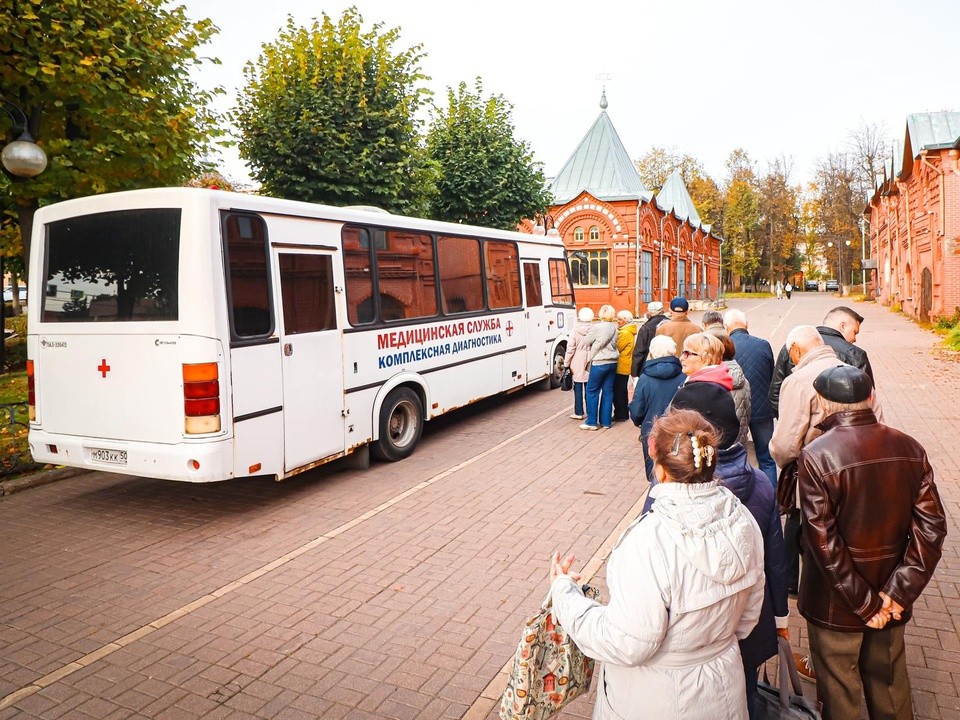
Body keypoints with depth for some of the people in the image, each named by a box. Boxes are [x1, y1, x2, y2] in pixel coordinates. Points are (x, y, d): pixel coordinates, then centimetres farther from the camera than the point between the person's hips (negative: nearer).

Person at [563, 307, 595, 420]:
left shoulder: (575, 331, -9)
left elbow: (570, 349, -9)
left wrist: (566, 363, -1)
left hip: (577, 365, -2)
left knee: (578, 388, 4)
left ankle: (579, 413, 7)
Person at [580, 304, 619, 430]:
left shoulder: (597, 327, -13)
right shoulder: (614, 328, 5)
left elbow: (586, 341, -3)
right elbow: (614, 343, 10)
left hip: (599, 363, -6)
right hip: (612, 362, 6)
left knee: (592, 391, 2)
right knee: (608, 391, 10)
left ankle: (591, 422, 3)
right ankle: (606, 421, 14)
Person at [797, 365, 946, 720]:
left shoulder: (816, 456, -22)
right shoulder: (910, 449, -7)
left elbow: (824, 542, -22)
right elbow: (931, 528, -8)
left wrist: (864, 604, -12)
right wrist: (898, 591, -8)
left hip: (836, 605, -4)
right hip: (890, 598, 5)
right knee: (890, 684, 26)